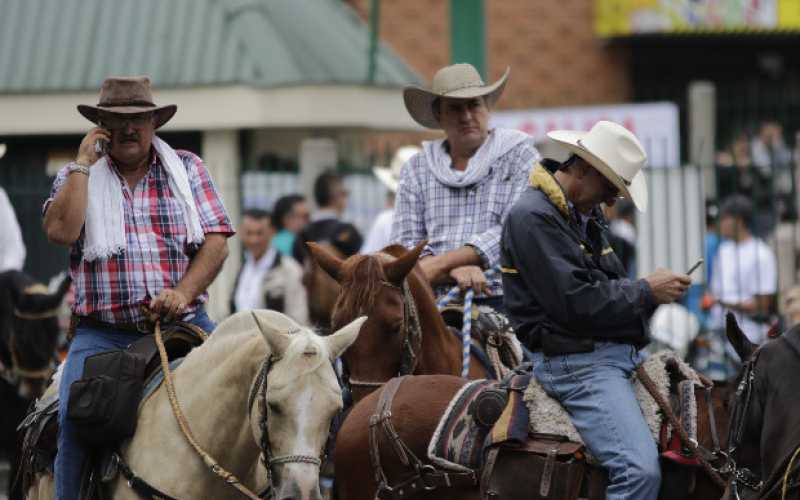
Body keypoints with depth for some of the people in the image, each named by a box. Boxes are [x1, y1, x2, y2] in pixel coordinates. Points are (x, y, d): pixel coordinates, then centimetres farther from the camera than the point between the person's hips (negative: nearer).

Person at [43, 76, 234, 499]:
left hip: (182, 323, 1)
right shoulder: (76, 176, 10)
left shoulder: (188, 169, 12)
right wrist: (83, 163, -6)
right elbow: (60, 231, -9)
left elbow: (216, 241, 3)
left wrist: (183, 293, -13)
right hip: (103, 333, -1)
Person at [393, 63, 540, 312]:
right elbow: (405, 242, 8)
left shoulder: (520, 156, 8)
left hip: (499, 297, -3)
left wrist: (441, 263, -12)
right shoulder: (416, 169, 16)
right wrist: (454, 271, -13)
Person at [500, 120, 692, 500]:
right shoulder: (533, 217, -14)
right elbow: (574, 301, -21)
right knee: (640, 469, -25)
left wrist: (653, 287, 4)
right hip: (576, 363, -10)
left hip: (621, 352, 10)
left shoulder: (587, 214, 17)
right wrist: (645, 292, -11)